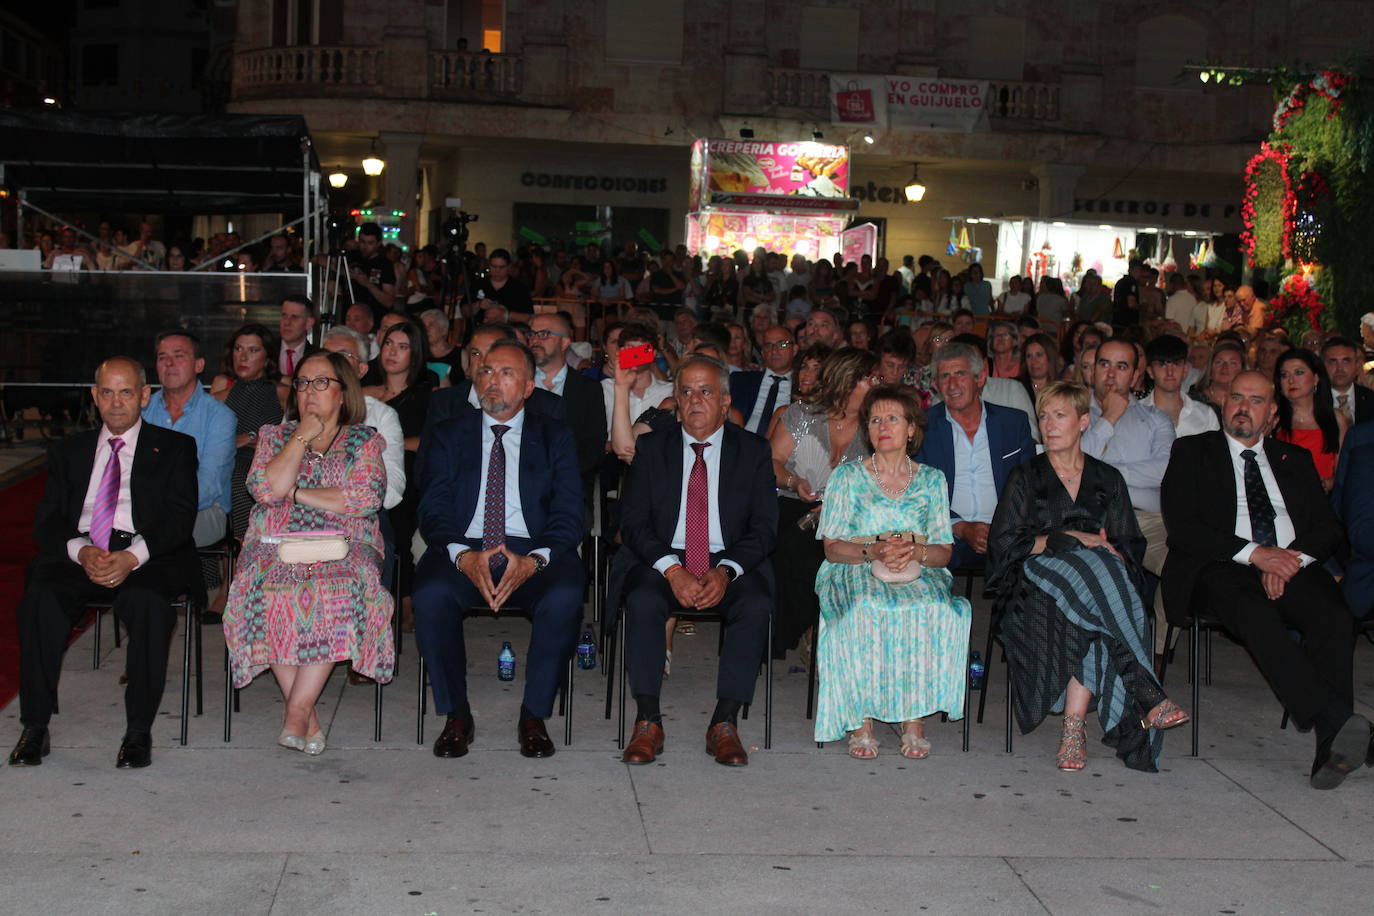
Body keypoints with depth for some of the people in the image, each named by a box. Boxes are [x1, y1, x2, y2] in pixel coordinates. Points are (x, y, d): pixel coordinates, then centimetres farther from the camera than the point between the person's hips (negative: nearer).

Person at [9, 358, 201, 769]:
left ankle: (139, 732, -26)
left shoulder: (174, 447, 14)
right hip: (78, 557, 3)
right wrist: (82, 551, -12)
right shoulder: (69, 451, 23)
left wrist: (132, 557, -18)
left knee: (149, 604, -37)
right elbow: (48, 520, 11)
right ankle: (35, 729, -22)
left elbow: (180, 516, 1)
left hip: (146, 558, -2)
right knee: (39, 599, -30)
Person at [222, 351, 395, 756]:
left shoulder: (365, 441, 14)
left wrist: (295, 491, -2)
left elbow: (366, 500, -5)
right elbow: (266, 489, -1)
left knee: (341, 591, -36)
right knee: (268, 592, -33)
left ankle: (297, 709, -31)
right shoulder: (275, 436, 19)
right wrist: (303, 436, 1)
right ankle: (307, 719, -26)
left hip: (342, 549, -1)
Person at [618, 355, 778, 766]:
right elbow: (632, 521, 0)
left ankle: (725, 725, -25)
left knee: (756, 606, -31)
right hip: (665, 560, 0)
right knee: (642, 601, -32)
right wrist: (673, 571, -17)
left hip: (732, 563, 0)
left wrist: (726, 571, -18)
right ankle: (648, 723, -25)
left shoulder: (753, 451, 8)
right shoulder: (652, 448, 9)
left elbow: (764, 527, 0)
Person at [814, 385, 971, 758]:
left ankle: (914, 717, -25)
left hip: (919, 576, 1)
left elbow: (944, 552, 7)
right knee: (864, 611, -36)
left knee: (931, 612, -34)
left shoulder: (931, 480, 14)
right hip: (856, 573, -1)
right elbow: (832, 547, 2)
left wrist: (915, 552, -16)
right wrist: (872, 552, -18)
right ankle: (860, 719, -27)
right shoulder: (848, 475, 10)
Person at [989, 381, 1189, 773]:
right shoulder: (1026, 478, 15)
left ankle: (1074, 726, -41)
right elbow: (1004, 544, 3)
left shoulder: (1108, 479, 20)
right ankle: (1147, 696, -41)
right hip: (1036, 581, -2)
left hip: (1096, 576, 2)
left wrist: (1113, 553, -11)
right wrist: (1069, 539, -7)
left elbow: (1130, 546, 13)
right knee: (1095, 565, -35)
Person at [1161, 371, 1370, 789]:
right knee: (1256, 614, -37)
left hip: (1292, 565, 3)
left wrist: (1293, 558, -9)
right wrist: (1254, 554, -12)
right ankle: (1338, 723, -48)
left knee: (1334, 614, -31)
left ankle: (1331, 743, -37)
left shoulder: (1295, 459, 24)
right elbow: (1181, 526, -1)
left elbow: (1327, 527, 14)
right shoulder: (1193, 452, 13)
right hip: (1222, 567, -3)